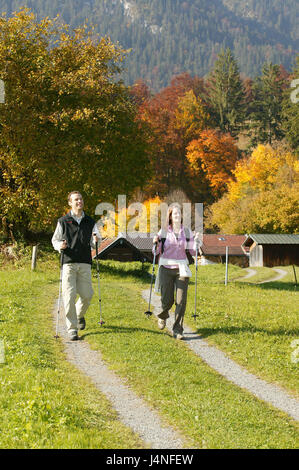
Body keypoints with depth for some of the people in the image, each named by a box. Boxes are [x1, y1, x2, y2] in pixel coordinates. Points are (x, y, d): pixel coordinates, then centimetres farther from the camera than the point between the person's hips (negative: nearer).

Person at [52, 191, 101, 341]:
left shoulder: (90, 222, 13)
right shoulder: (63, 221, 6)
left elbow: (95, 242, 15)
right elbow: (55, 240, 11)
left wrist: (95, 241, -8)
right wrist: (60, 246, -11)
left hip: (85, 263, 2)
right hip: (69, 262, -2)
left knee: (87, 295, 1)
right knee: (69, 296, -9)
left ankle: (80, 315, 33)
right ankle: (72, 328, -2)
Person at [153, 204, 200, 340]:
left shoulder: (187, 232, 6)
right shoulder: (164, 232, 1)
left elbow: (192, 252, 10)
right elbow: (156, 252, 5)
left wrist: (196, 241, -6)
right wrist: (155, 243, -14)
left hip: (182, 269, 1)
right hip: (166, 269, -1)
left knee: (181, 300, -7)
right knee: (167, 300, -2)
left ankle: (177, 330, 1)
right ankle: (163, 316, 33)